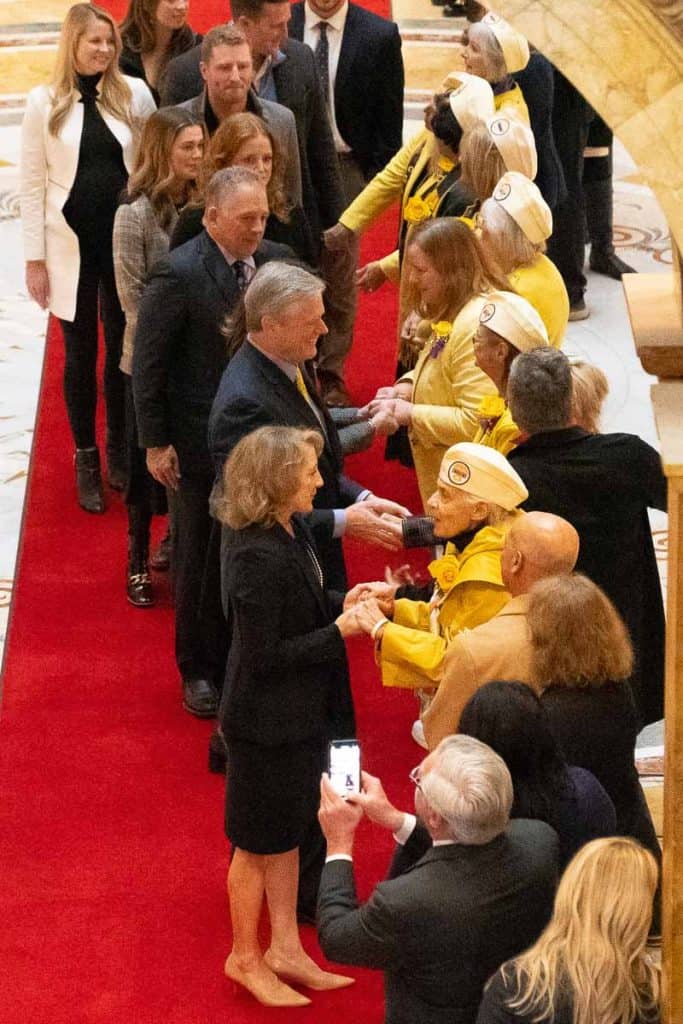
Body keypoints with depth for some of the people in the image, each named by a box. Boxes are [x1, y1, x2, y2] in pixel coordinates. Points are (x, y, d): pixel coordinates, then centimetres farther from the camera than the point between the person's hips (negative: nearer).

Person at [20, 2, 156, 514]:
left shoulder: (134, 93, -3)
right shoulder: (45, 101, -5)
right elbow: (32, 183, -2)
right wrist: (34, 258, -3)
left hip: (126, 238, 1)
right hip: (71, 244, -1)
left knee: (124, 349, 11)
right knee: (81, 354, 9)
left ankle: (121, 451, 28)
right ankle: (86, 460, 20)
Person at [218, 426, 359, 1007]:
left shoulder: (289, 531, -2)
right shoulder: (257, 557, -30)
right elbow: (266, 654, -25)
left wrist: (344, 605, -4)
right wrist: (338, 633, -24)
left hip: (300, 715, 9)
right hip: (269, 723, -9)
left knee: (289, 834, 22)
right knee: (261, 843, 11)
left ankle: (286, 949, 37)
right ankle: (246, 958, 30)